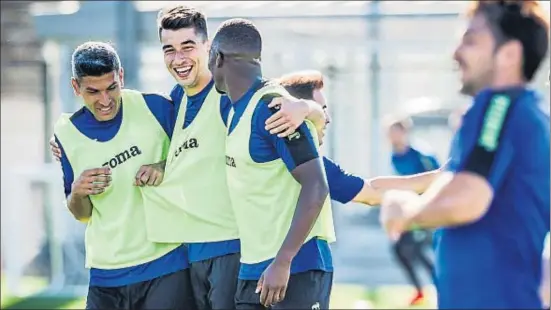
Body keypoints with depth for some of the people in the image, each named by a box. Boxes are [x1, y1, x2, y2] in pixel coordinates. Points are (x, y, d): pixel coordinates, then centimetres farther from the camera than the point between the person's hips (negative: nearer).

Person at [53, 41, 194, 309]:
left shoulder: (155, 107, -7)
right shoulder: (67, 133, -1)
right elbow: (82, 214, 10)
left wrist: (165, 168, -13)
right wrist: (77, 193, -13)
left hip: (167, 261, -2)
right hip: (107, 276, 2)